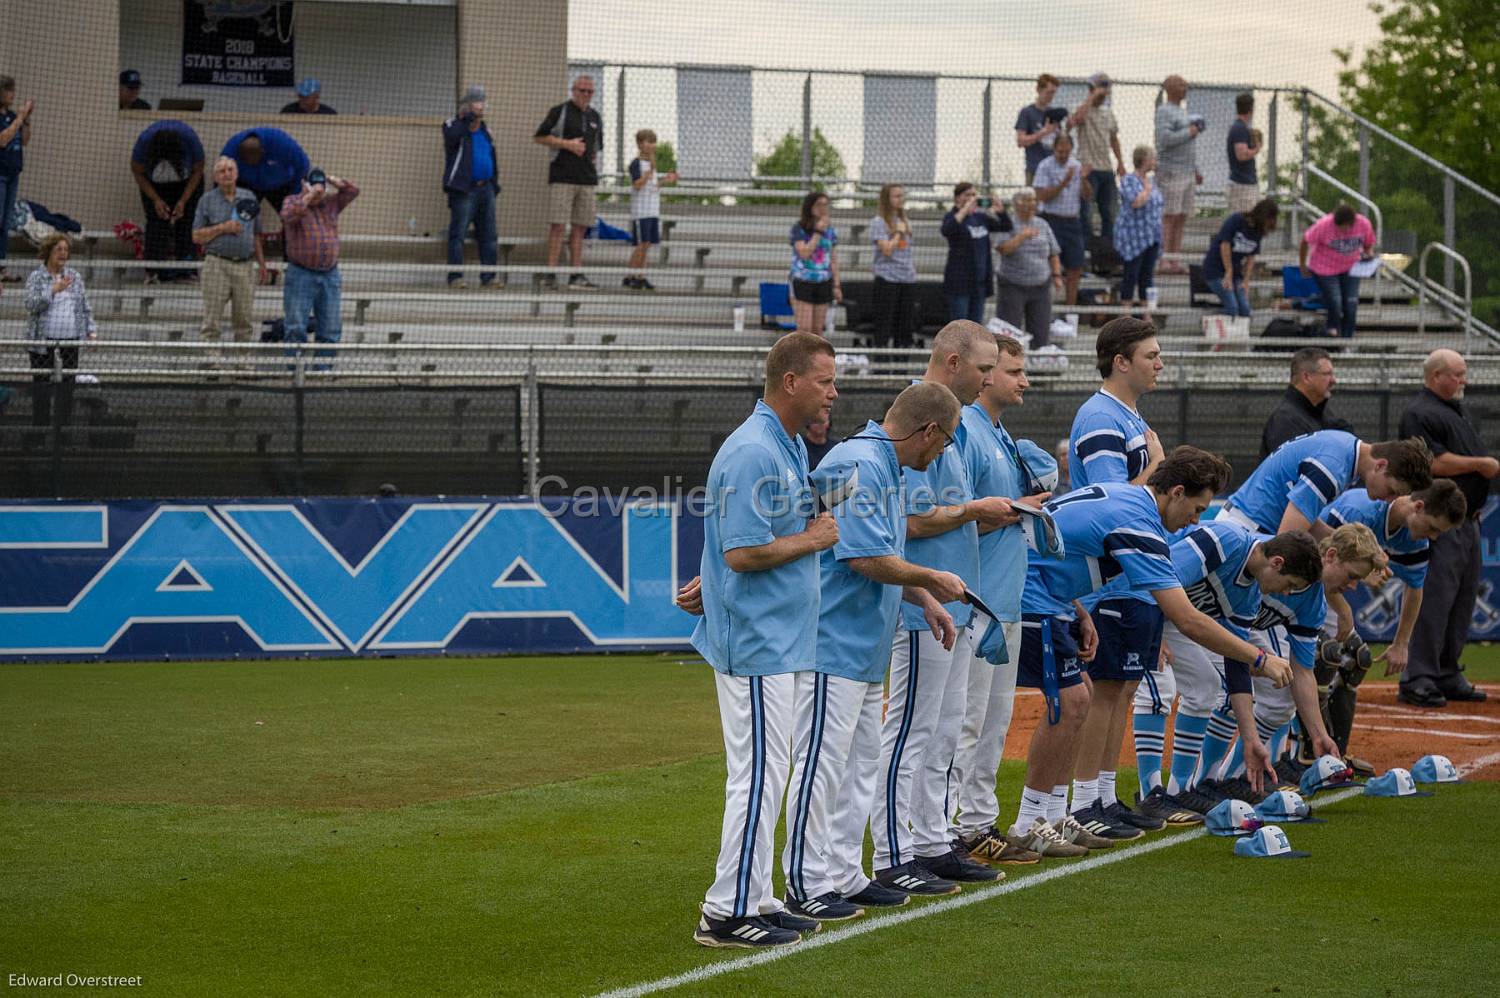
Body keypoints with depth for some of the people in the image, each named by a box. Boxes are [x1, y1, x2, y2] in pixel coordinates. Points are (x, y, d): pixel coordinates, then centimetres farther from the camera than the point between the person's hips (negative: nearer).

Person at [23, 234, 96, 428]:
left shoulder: (75, 277, 12)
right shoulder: (36, 277, 1)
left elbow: (85, 308, 15)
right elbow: (31, 304, -11)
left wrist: (91, 330, 3)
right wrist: (54, 290, -21)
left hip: (71, 342, 3)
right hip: (43, 342, -3)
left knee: (67, 387, 2)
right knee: (42, 388, -1)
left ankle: (65, 425, 7)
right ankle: (40, 425, 4)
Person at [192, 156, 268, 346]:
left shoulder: (249, 198, 14)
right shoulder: (207, 200, 5)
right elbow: (196, 236, 2)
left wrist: (261, 262, 13)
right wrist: (223, 228, -10)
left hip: (244, 265, 3)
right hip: (217, 264, -3)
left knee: (243, 320, 4)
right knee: (211, 320, -6)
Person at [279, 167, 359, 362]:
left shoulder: (331, 204, 14)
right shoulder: (292, 202, 1)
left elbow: (353, 191, 8)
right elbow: (288, 216, -20)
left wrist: (330, 180, -1)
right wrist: (308, 196, -18)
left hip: (330, 275, 4)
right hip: (301, 275, -4)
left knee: (331, 330, 3)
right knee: (296, 328, -7)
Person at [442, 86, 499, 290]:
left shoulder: (484, 130, 18)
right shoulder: (453, 126, -3)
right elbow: (452, 136, -28)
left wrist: (494, 184, 19)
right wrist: (468, 119, -27)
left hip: (486, 187, 7)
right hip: (464, 190, -7)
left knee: (489, 236, 7)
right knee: (458, 234, -8)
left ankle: (488, 277, 11)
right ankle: (455, 277, -9)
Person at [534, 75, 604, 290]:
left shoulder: (595, 117, 18)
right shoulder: (560, 112, 1)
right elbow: (539, 137, -2)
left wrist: (593, 157, 14)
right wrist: (567, 144, -10)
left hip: (587, 178, 6)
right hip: (562, 177, -6)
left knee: (580, 227, 4)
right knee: (558, 224, -10)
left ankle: (576, 275, 6)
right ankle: (551, 274, -11)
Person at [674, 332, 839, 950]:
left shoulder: (792, 447, 13)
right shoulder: (752, 452, -19)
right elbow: (743, 552, -24)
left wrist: (713, 581, 14)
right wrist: (815, 539, -13)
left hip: (777, 639, 10)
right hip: (755, 642, -10)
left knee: (765, 774, 14)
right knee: (758, 774, -7)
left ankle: (754, 901, 21)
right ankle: (727, 914, -2)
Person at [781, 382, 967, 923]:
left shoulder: (886, 468, 15)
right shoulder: (858, 465, -18)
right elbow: (867, 558, -24)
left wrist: (925, 600, 15)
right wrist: (931, 580, -10)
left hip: (866, 651, 11)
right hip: (833, 645, -11)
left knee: (859, 766, 15)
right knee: (821, 766, -6)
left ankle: (845, 876, 22)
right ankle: (807, 886, -1)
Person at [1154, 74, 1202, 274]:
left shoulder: (1182, 111, 20)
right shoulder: (1164, 111, -9)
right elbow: (1165, 139, -23)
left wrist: (1196, 171, 22)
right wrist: (1189, 132, -13)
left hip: (1186, 173, 9)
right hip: (1171, 172, -9)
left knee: (1182, 219, 6)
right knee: (1168, 218, -9)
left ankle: (1175, 262, 7)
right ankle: (1164, 262, -9)